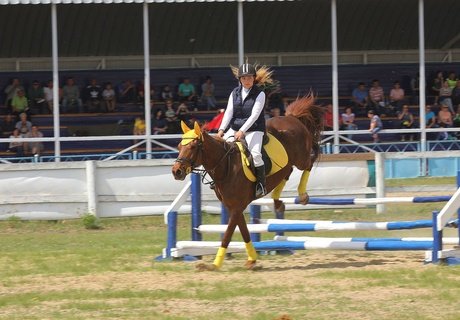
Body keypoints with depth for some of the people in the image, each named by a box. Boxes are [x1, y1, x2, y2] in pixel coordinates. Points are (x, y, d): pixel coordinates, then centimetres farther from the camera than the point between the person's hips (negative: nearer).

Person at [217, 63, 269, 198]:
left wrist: (242, 131, -26)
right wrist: (222, 129, -13)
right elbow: (229, 112, 2)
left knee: (255, 154, -29)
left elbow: (254, 115, -16)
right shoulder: (235, 93, 8)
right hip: (234, 129, 5)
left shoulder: (260, 94, -6)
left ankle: (261, 185, -15)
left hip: (253, 130, -5)